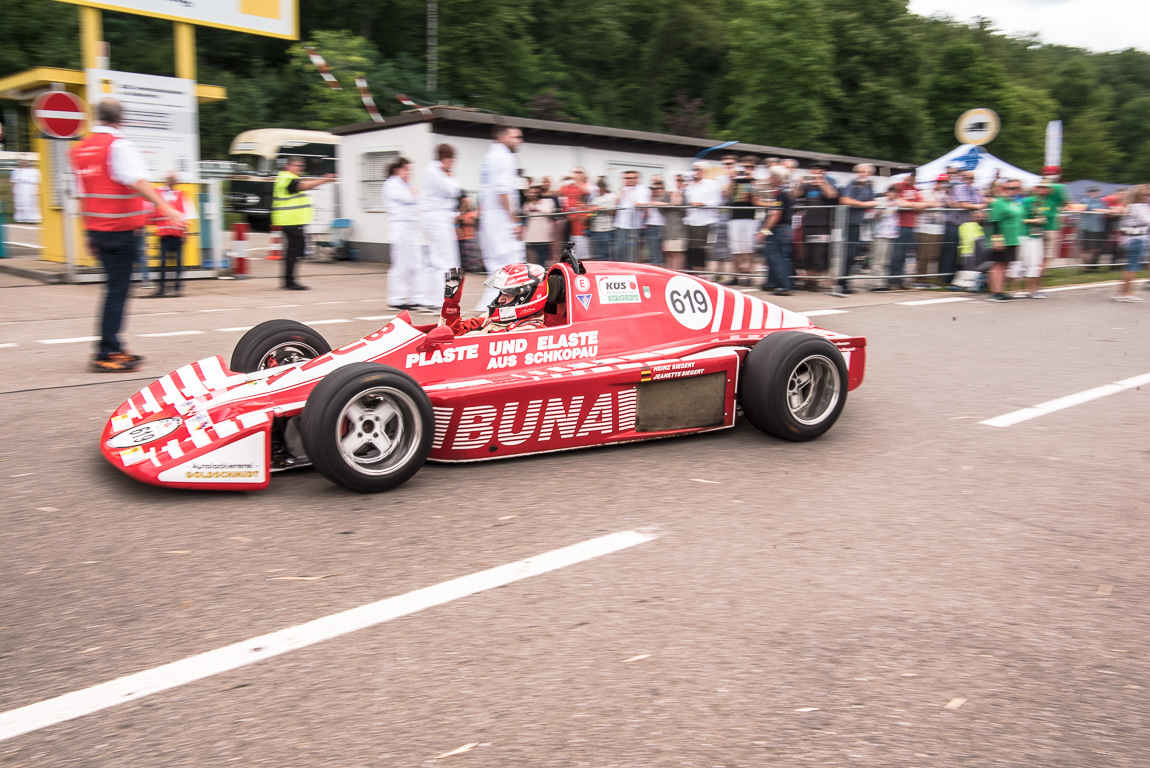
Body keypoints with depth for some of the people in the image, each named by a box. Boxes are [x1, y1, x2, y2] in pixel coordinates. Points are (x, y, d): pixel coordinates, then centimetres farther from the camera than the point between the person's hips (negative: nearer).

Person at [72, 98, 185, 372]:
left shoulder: (80, 148, 14)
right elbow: (137, 181, -27)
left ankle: (112, 348, 19)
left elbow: (83, 193, 19)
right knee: (117, 290, -4)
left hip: (96, 230, 8)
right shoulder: (119, 145, -10)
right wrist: (164, 207, -36)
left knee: (116, 286, 16)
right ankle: (106, 354, -3)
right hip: (123, 229, -8)